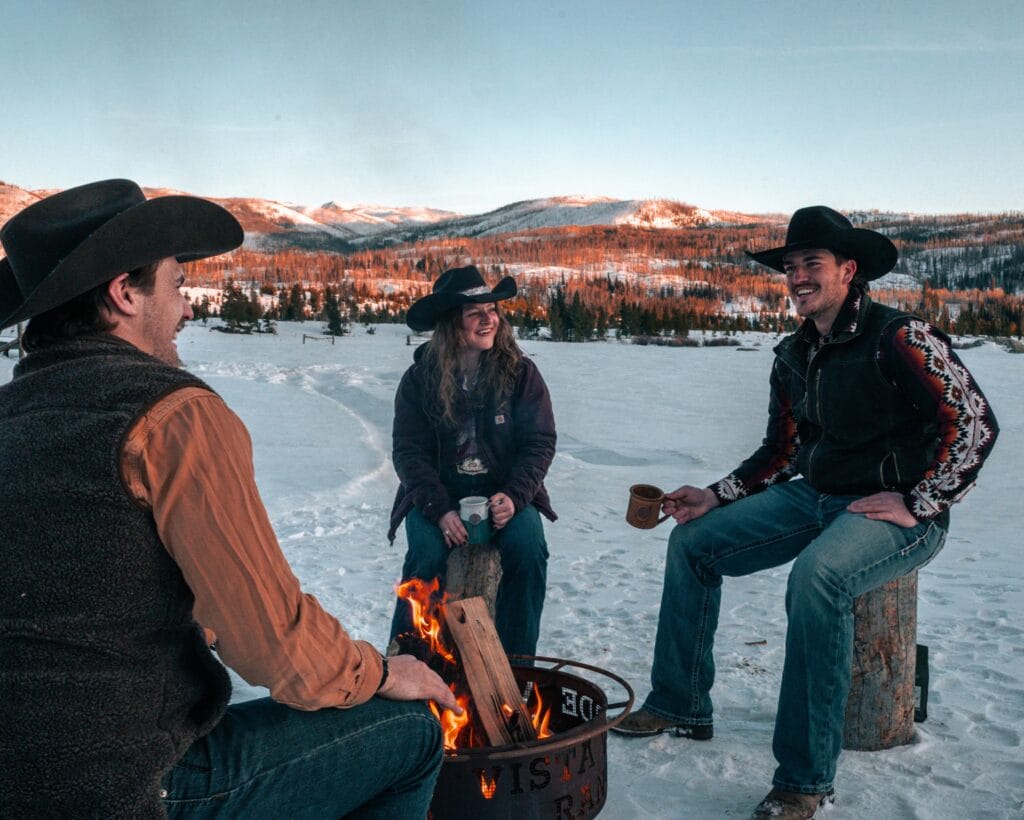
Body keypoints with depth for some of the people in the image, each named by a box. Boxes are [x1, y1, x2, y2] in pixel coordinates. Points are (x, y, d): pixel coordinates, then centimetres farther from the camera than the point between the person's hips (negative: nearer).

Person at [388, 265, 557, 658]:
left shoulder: (521, 373, -3)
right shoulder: (419, 379, -3)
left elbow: (539, 442, -4)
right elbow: (409, 451, -7)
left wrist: (514, 497, -20)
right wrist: (440, 511, -21)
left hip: (505, 492, 1)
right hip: (437, 494, 0)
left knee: (528, 547, -26)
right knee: (428, 555, -27)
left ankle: (517, 660, -6)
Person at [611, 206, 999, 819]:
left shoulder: (899, 337, -14)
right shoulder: (794, 357, 9)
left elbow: (975, 422, -18)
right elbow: (781, 452, 16)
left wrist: (917, 504, -18)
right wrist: (715, 497, 5)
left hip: (895, 512, -8)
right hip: (814, 498, 8)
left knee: (817, 576, -38)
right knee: (693, 543, 2)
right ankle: (680, 705, 13)